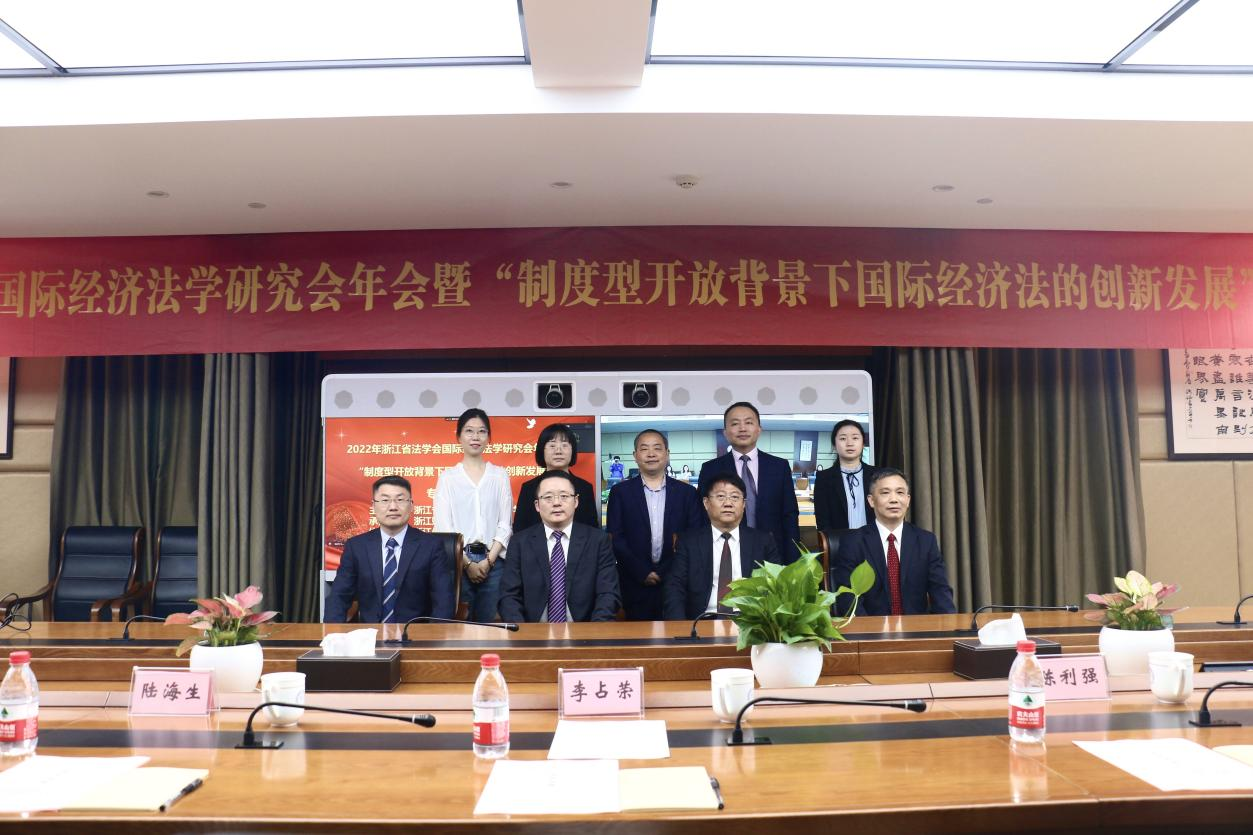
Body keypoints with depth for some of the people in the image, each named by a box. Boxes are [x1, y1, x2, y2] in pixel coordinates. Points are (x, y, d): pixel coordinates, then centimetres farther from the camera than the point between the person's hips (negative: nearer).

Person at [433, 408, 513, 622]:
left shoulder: (500, 475, 8)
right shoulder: (447, 477, 6)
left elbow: (505, 524, 4)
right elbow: (443, 526, 0)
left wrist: (488, 560, -7)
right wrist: (467, 563, -8)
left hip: (493, 560, 1)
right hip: (458, 560, -1)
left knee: (490, 620, 2)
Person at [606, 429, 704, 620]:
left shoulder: (687, 492, 7)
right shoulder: (620, 492, 4)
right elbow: (615, 538, 0)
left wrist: (665, 572, -6)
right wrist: (642, 572, -8)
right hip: (635, 585, 0)